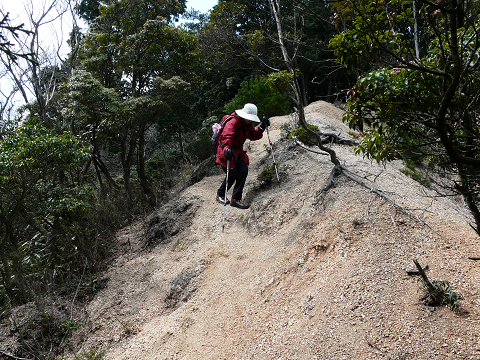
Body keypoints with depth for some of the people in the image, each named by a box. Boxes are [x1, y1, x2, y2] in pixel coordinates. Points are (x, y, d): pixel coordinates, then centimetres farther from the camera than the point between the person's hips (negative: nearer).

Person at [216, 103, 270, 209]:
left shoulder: (248, 124, 5)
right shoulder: (233, 122, -22)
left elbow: (254, 136, 9)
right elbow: (227, 136, -37)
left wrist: (262, 127, -8)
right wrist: (226, 148, -56)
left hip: (238, 151, 8)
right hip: (227, 151, -7)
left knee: (243, 170, -10)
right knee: (232, 173, -13)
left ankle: (236, 199, -4)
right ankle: (220, 195, 12)